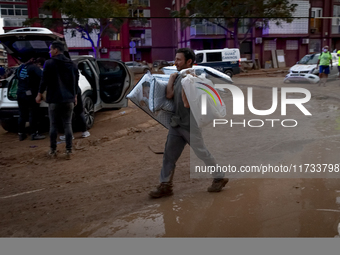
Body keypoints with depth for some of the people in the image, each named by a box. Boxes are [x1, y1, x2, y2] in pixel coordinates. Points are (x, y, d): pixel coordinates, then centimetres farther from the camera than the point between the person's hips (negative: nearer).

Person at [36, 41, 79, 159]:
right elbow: (76, 82, 14)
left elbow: (44, 80, -7)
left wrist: (39, 94, 5)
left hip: (54, 99, -4)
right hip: (68, 99, 4)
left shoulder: (49, 63, -6)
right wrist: (74, 96, 24)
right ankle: (69, 151, 3)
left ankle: (53, 151, 11)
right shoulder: (72, 64, 10)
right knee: (67, 125, 6)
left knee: (53, 125, 6)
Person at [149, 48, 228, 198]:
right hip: (176, 124, 7)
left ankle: (219, 178, 26)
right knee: (169, 155, 7)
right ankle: (165, 186, 16)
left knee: (202, 153, 6)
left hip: (190, 125, -7)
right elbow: (169, 95, -4)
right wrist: (172, 78, 1)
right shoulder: (179, 77, 7)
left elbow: (187, 104, -22)